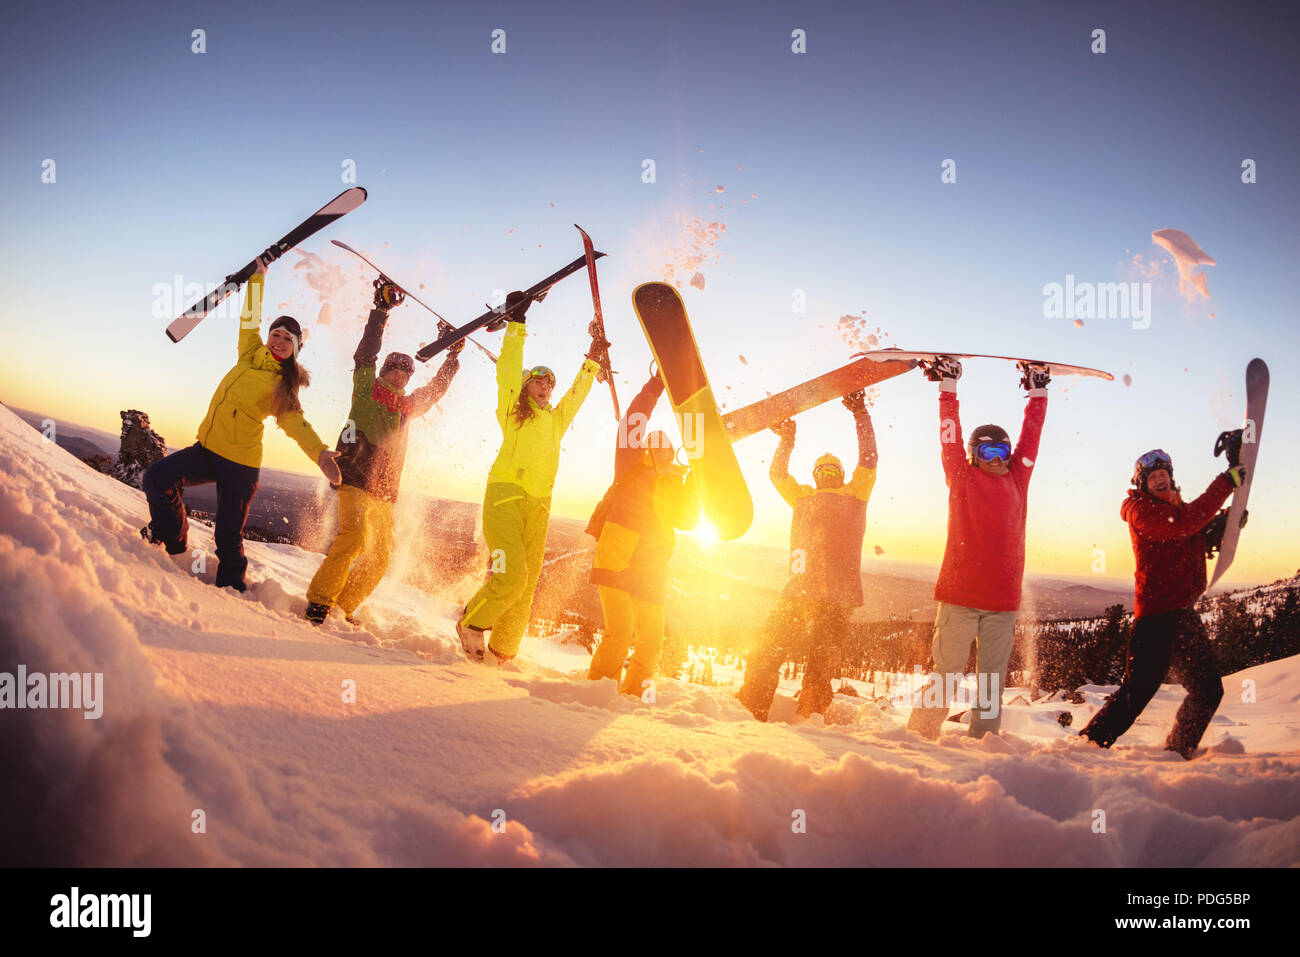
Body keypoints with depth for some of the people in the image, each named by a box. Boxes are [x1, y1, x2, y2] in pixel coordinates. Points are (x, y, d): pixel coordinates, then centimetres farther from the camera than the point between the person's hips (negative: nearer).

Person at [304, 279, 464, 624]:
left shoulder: (407, 406, 19)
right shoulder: (366, 390, 4)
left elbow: (435, 389, 32)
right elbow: (365, 353, -7)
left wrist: (452, 356, 30)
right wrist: (381, 309, -11)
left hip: (385, 494, 7)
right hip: (355, 482, -7)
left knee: (380, 557, 4)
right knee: (355, 537, -27)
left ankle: (343, 607, 13)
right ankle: (319, 600, -19)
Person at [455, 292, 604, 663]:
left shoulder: (556, 420, 23)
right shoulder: (512, 409, 10)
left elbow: (577, 393, 37)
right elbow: (509, 369, 1)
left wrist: (591, 361, 40)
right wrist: (516, 324, -2)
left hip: (539, 506, 5)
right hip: (505, 495, -5)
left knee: (525, 589, 1)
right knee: (511, 577, -19)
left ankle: (500, 652, 12)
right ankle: (471, 625, 5)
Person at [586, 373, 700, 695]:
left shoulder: (674, 485, 18)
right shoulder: (631, 469, 5)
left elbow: (689, 520, 8)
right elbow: (632, 422, -5)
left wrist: (692, 484, 0)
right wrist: (656, 385, -6)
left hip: (649, 575, 5)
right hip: (615, 565, -5)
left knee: (651, 643, 5)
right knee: (619, 635, -17)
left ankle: (631, 694, 20)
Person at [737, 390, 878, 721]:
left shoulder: (855, 494, 15)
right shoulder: (803, 496, 23)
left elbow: (868, 459, 8)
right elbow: (778, 473, 32)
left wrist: (861, 414, 6)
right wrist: (787, 440, 25)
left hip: (838, 596, -3)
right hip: (799, 590, 3)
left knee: (821, 667, -3)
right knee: (767, 655, -2)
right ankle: (749, 712, 4)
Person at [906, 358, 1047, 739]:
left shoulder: (1016, 479, 15)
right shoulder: (962, 478, 5)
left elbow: (1031, 435, 21)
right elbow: (950, 437, 2)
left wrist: (1038, 393, 24)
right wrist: (948, 387, 1)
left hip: (1003, 600, 4)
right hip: (959, 596, -4)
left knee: (992, 679, 5)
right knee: (946, 672, -3)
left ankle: (982, 741, 13)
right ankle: (920, 736, 6)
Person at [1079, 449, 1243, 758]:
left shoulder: (1177, 508, 19)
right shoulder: (1140, 508, -8)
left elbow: (1204, 540, 29)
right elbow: (1182, 524, -25)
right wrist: (1226, 483, -21)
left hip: (1184, 611, 9)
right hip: (1156, 614, -9)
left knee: (1208, 688, 12)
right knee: (1137, 692, -13)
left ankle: (1178, 750, 26)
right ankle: (1088, 743, -5)